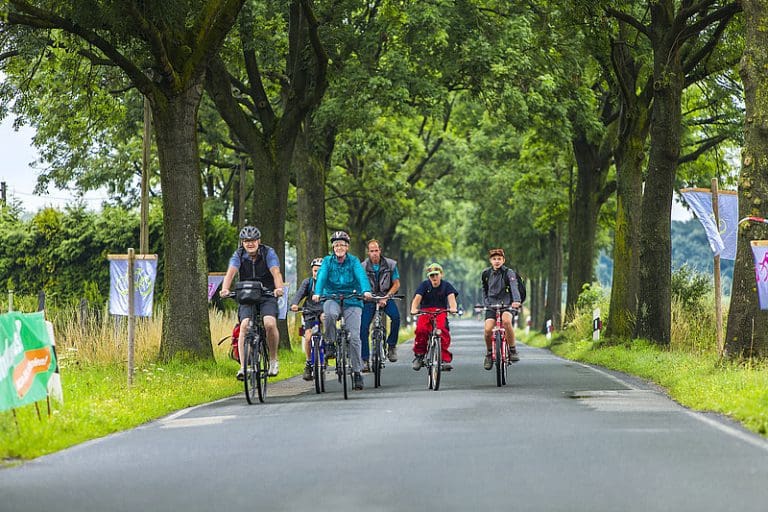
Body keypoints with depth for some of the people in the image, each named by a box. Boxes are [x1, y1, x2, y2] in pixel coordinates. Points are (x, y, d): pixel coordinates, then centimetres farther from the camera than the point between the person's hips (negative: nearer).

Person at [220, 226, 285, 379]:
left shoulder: (268, 253, -9)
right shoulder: (239, 255, -6)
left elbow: (276, 272, -24)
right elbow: (231, 272, -23)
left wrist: (279, 288, -45)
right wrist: (225, 289, -44)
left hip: (267, 295, -1)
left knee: (270, 323, -25)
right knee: (245, 325, -22)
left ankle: (273, 360, -4)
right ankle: (243, 367, -22)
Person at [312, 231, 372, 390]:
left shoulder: (354, 261, 0)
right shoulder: (328, 261, 2)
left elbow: (361, 276, -17)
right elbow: (322, 277, -14)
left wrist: (366, 291, -37)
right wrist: (317, 293, -33)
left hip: (352, 301, 0)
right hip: (332, 298, 0)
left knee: (354, 337, -10)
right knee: (330, 314, -37)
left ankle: (357, 372, -1)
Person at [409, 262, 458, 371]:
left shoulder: (446, 285, 6)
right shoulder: (424, 285, 4)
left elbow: (451, 297, -11)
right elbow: (417, 298, -10)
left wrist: (453, 308, -35)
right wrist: (413, 309, -32)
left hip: (441, 312, 0)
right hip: (425, 311, 0)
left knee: (443, 330, -31)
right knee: (421, 329, -30)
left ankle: (446, 359, -27)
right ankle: (419, 354, -10)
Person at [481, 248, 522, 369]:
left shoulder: (509, 273, -5)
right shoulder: (486, 274, 7)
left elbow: (514, 287, -21)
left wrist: (516, 301, -39)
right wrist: (485, 302, 6)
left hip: (507, 304, -3)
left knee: (506, 320, -35)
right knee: (488, 329, -19)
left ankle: (512, 350, -21)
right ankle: (489, 354, 8)